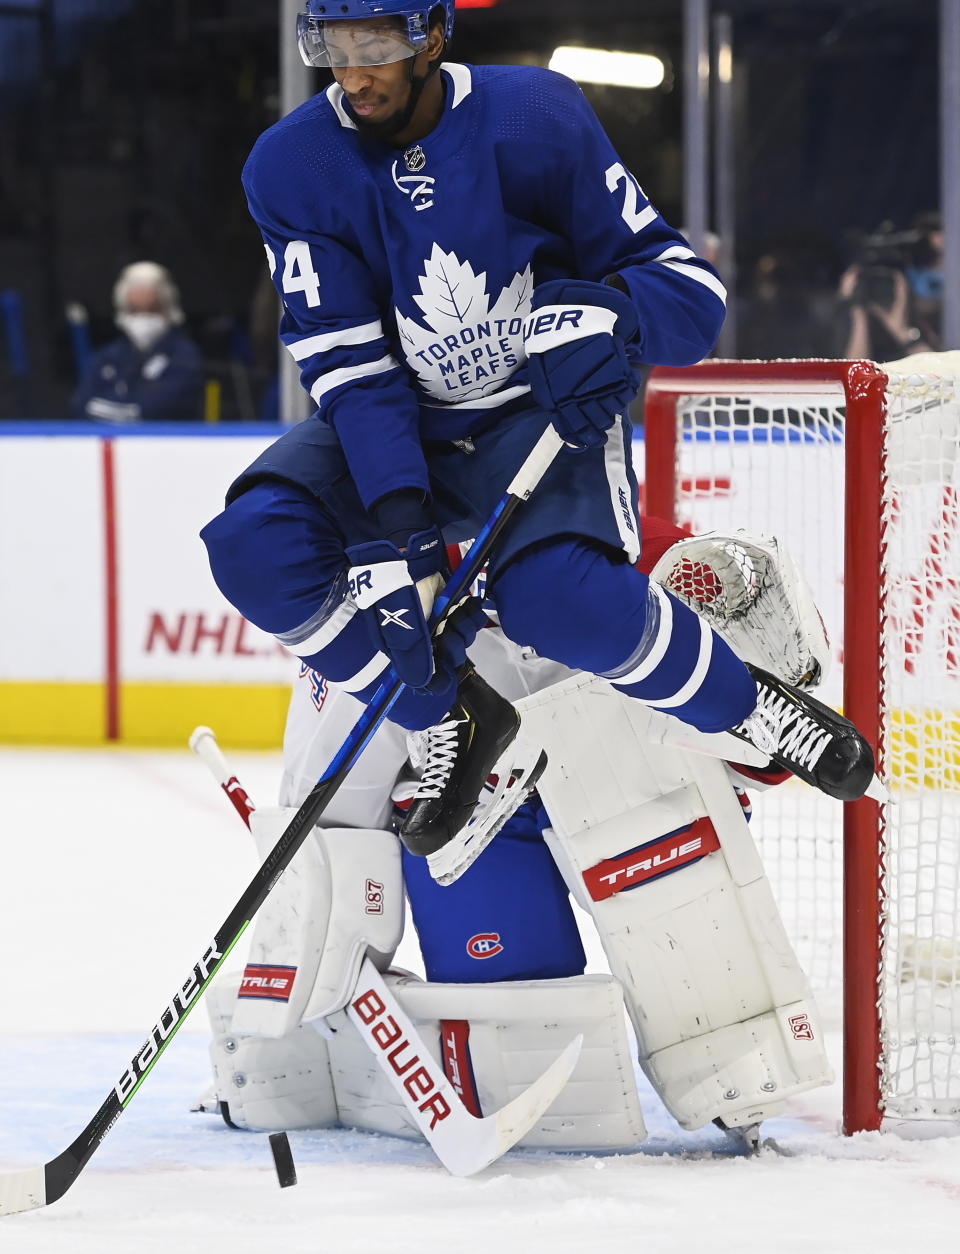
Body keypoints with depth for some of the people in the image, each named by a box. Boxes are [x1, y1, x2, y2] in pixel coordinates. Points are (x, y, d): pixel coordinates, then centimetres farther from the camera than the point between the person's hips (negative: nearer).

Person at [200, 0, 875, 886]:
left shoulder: (535, 119, -16)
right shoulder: (293, 168, -11)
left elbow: (690, 284, -12)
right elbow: (350, 370, -16)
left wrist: (604, 310, -36)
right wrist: (396, 537, -29)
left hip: (549, 410, -3)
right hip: (403, 427, 3)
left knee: (555, 595, -33)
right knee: (254, 545, -24)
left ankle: (749, 707, -6)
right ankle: (455, 723, -6)